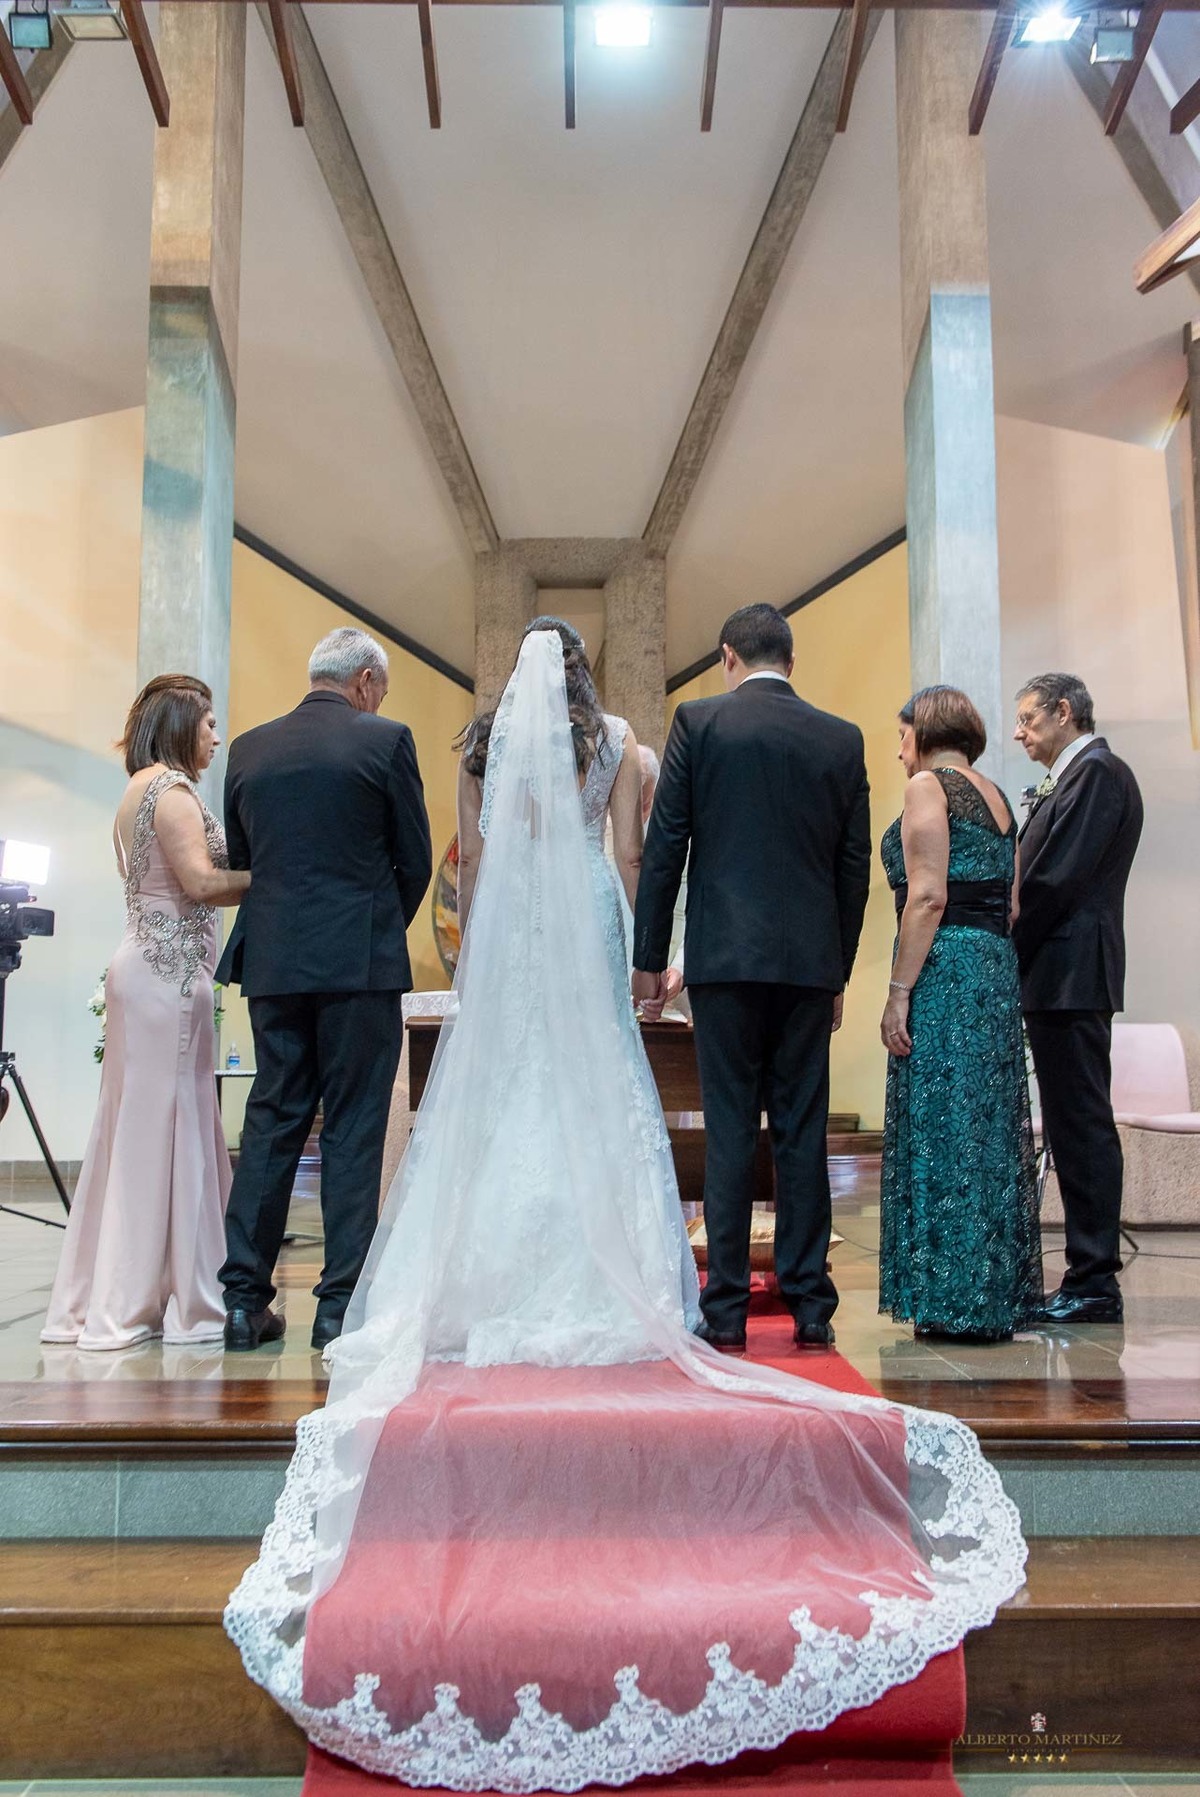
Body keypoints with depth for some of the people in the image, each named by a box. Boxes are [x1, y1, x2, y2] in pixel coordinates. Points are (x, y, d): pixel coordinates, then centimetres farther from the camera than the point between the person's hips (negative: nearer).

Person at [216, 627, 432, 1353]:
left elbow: (241, 860, 14)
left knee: (271, 1122, 11)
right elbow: (416, 860, 0)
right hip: (360, 961, -4)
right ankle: (342, 1305, 5)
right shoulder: (385, 739, -2)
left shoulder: (249, 748, 10)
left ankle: (244, 1300, 13)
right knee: (354, 1131, 2)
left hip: (272, 962, 4)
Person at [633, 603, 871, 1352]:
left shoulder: (699, 721, 0)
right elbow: (856, 865, 10)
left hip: (727, 954, -2)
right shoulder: (843, 739, 9)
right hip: (811, 962, 3)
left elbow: (665, 846, -2)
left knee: (730, 1130, 1)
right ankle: (810, 1306, 13)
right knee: (803, 1130, 8)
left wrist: (649, 957, 4)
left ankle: (727, 1311, 6)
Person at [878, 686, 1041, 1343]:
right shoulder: (997, 796, 19)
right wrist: (993, 961, 18)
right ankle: (999, 1298, 17)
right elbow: (1011, 905, 16)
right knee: (989, 1129, 10)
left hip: (945, 971, -8)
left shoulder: (929, 785, -5)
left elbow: (928, 898, -15)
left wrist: (898, 992, -15)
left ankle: (958, 1301, 1)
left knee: (944, 1129, -4)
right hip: (999, 969, 8)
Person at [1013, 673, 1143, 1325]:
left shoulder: (1097, 771, -9)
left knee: (1082, 1125, -6)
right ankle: (1090, 1279, 17)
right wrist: (1015, 958, 7)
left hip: (1070, 973, -10)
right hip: (1059, 977, 10)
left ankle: (1093, 1285, 0)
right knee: (1075, 1126, 11)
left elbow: (1057, 880, -17)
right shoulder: (1071, 778, 21)